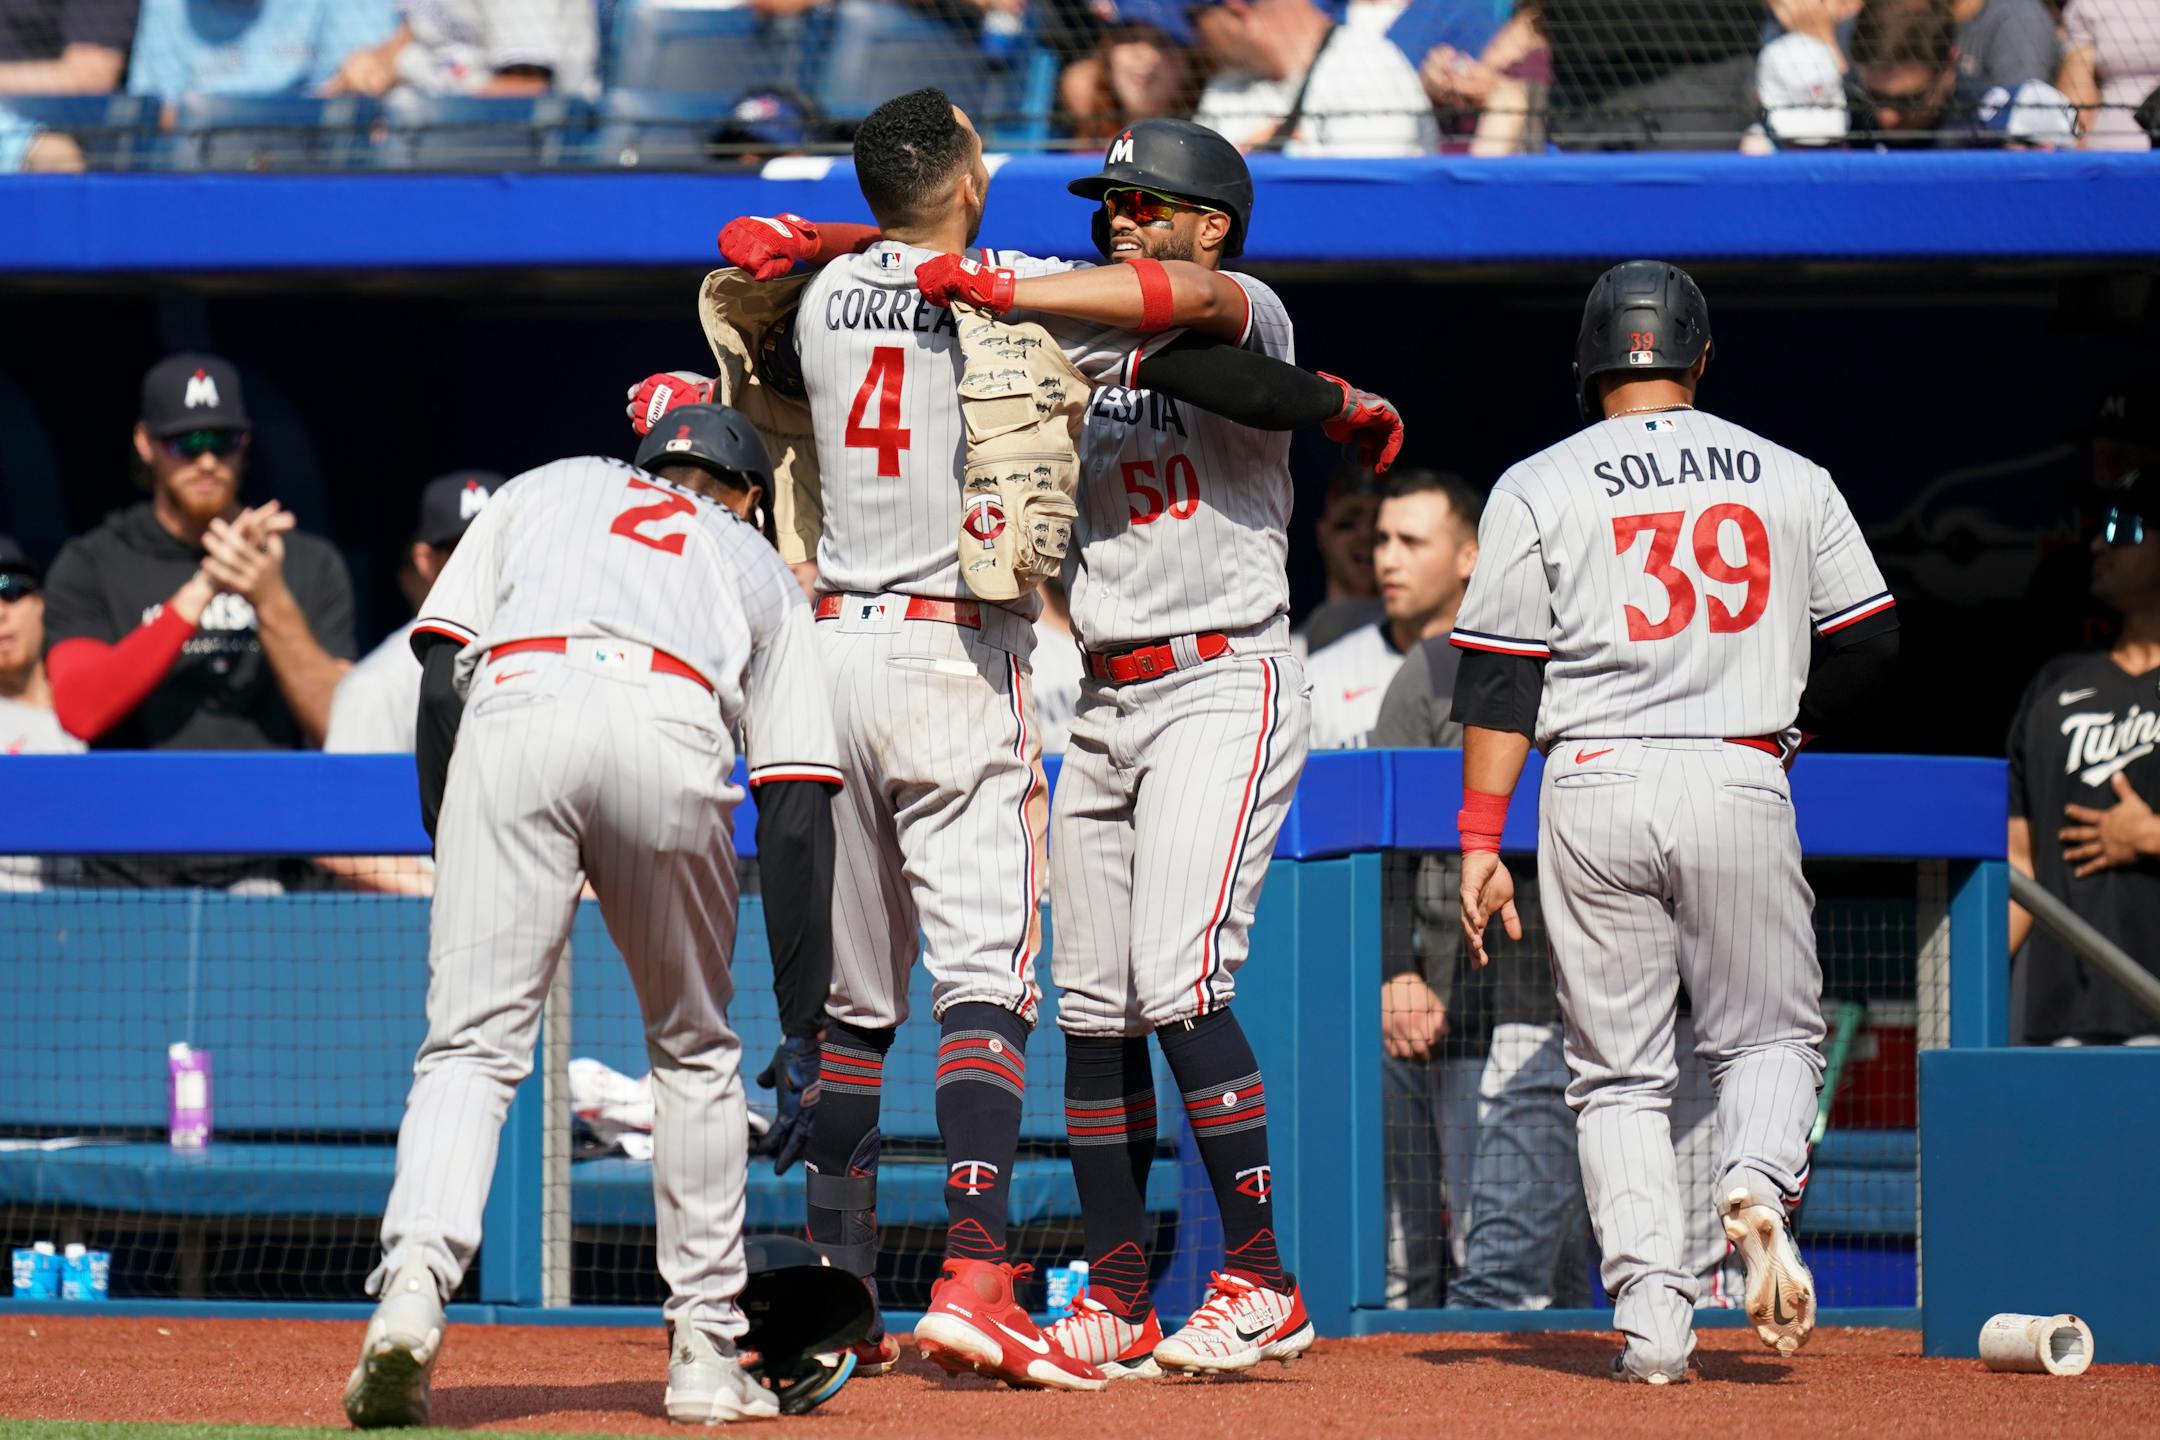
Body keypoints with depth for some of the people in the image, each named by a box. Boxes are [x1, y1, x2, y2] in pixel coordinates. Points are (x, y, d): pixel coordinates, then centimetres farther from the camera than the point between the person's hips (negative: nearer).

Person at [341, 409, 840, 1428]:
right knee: (695, 1053, 20)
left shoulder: (541, 490, 36)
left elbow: (440, 679, 18)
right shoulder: (756, 565, 35)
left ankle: (413, 1279, -26)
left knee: (470, 1047, -1)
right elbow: (798, 810, 24)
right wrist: (802, 1027, 23)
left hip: (515, 708, 0)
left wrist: (455, 860, 22)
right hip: (670, 738, 0)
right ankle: (705, 1349, 19)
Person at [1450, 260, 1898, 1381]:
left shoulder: (1538, 488, 4)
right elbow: (1870, 646, 9)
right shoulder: (1792, 481, 8)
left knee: (1617, 1072, 6)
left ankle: (1652, 1317, -5)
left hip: (1595, 786, 0)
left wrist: (1481, 842, -2)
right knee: (1770, 1034, 14)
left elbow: (1499, 677, -1)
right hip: (1741, 783, 0)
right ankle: (1758, 1184, -18)